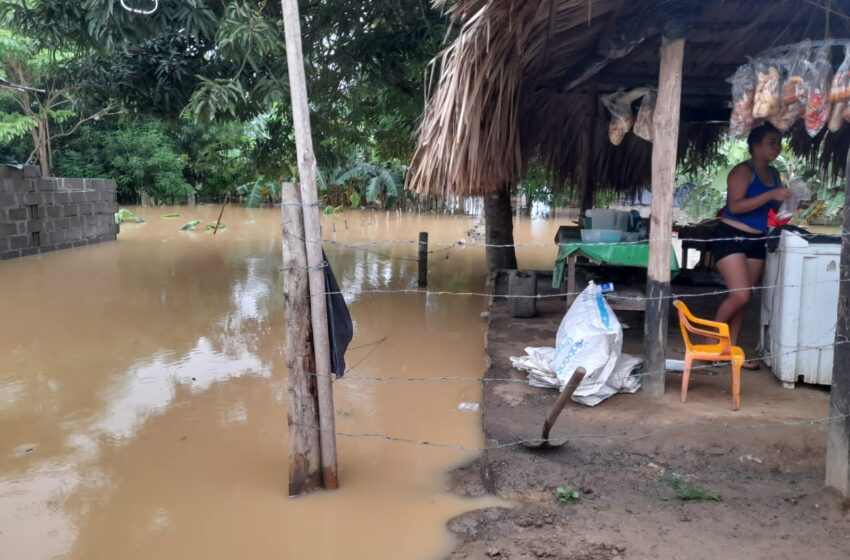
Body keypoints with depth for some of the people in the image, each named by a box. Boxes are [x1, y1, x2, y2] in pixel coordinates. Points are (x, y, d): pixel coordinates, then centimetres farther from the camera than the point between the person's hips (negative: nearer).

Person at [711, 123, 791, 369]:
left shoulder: (774, 174, 13)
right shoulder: (743, 171, -11)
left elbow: (771, 208, 20)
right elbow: (735, 206, -22)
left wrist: (786, 201, 0)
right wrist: (770, 195, -26)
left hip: (757, 240, 8)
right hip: (731, 237, -8)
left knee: (744, 298, 7)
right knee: (739, 295, -15)